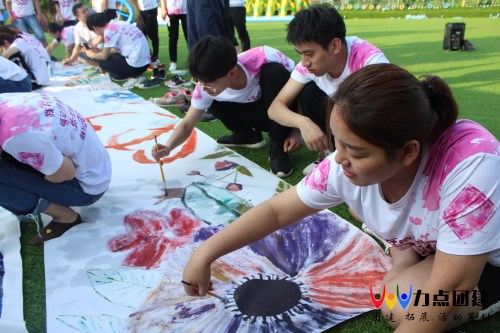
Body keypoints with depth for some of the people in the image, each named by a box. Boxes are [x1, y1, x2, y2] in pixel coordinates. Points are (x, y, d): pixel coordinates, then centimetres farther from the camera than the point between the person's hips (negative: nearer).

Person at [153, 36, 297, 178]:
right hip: (261, 114, 3)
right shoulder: (206, 87, -22)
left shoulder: (264, 57, -33)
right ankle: (247, 135, 8)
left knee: (274, 71, -33)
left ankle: (277, 145, -19)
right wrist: (168, 147, -33)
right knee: (212, 100, -15)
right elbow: (187, 125, -13)